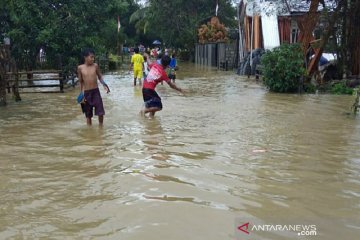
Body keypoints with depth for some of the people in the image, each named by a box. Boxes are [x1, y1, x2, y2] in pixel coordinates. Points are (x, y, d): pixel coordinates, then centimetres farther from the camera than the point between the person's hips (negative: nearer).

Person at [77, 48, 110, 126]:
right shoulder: (80, 68, -3)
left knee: (100, 112, -1)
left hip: (96, 91, 1)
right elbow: (80, 82, 4)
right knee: (88, 115, 8)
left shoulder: (95, 66, -2)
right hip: (86, 93, 0)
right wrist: (81, 95, 1)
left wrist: (104, 85, -8)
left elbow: (100, 77, 10)